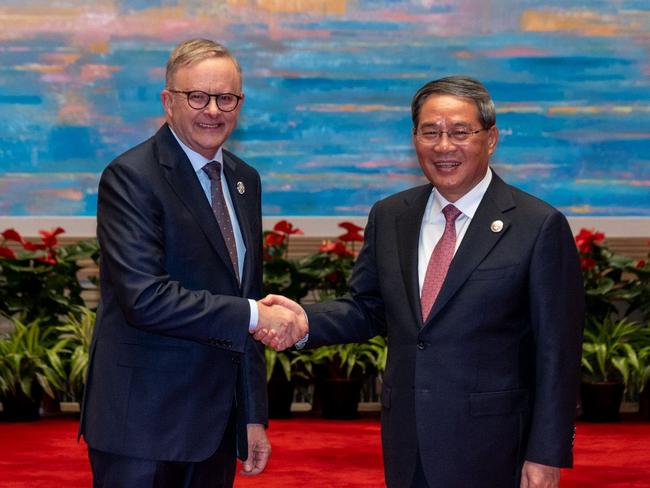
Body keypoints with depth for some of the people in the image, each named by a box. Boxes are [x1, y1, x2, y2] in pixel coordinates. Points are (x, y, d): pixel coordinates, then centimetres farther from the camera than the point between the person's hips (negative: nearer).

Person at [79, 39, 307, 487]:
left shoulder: (244, 179, 12)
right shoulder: (131, 177, -12)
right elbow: (144, 298, -23)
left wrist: (254, 416, 13)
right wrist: (253, 315, -18)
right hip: (144, 425, -7)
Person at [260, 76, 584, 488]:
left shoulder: (540, 227, -9)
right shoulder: (389, 217, 7)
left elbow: (557, 351, -8)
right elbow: (367, 309, 13)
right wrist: (305, 321, -7)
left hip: (489, 453, -4)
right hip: (407, 448, 4)